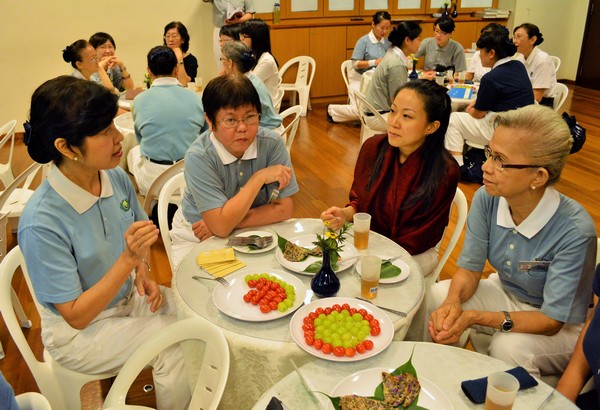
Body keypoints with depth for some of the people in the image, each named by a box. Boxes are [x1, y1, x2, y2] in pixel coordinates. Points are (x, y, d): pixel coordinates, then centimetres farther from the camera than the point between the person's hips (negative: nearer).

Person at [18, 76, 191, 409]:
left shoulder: (117, 178, -11)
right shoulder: (41, 222, -29)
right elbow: (76, 315, -23)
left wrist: (143, 275, -9)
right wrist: (128, 260, -33)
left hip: (128, 296, 6)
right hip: (77, 332, -5)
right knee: (174, 347, -20)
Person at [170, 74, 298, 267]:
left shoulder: (272, 143, -16)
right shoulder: (198, 157, -23)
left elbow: (284, 208, -14)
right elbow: (221, 226, -26)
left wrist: (230, 222, -20)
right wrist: (260, 177, -26)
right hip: (197, 237, -2)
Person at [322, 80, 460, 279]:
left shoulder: (445, 172, -19)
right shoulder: (373, 147, -8)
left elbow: (423, 237, -12)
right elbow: (360, 200, 6)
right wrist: (346, 214, -16)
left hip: (414, 254, -3)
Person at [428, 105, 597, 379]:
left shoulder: (575, 231, -31)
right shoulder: (486, 199, -17)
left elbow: (552, 320, -25)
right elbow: (470, 269, -7)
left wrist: (474, 317, -36)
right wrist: (453, 302, -30)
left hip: (562, 326, -4)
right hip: (505, 293, 5)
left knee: (509, 346, -33)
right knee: (436, 296, -19)